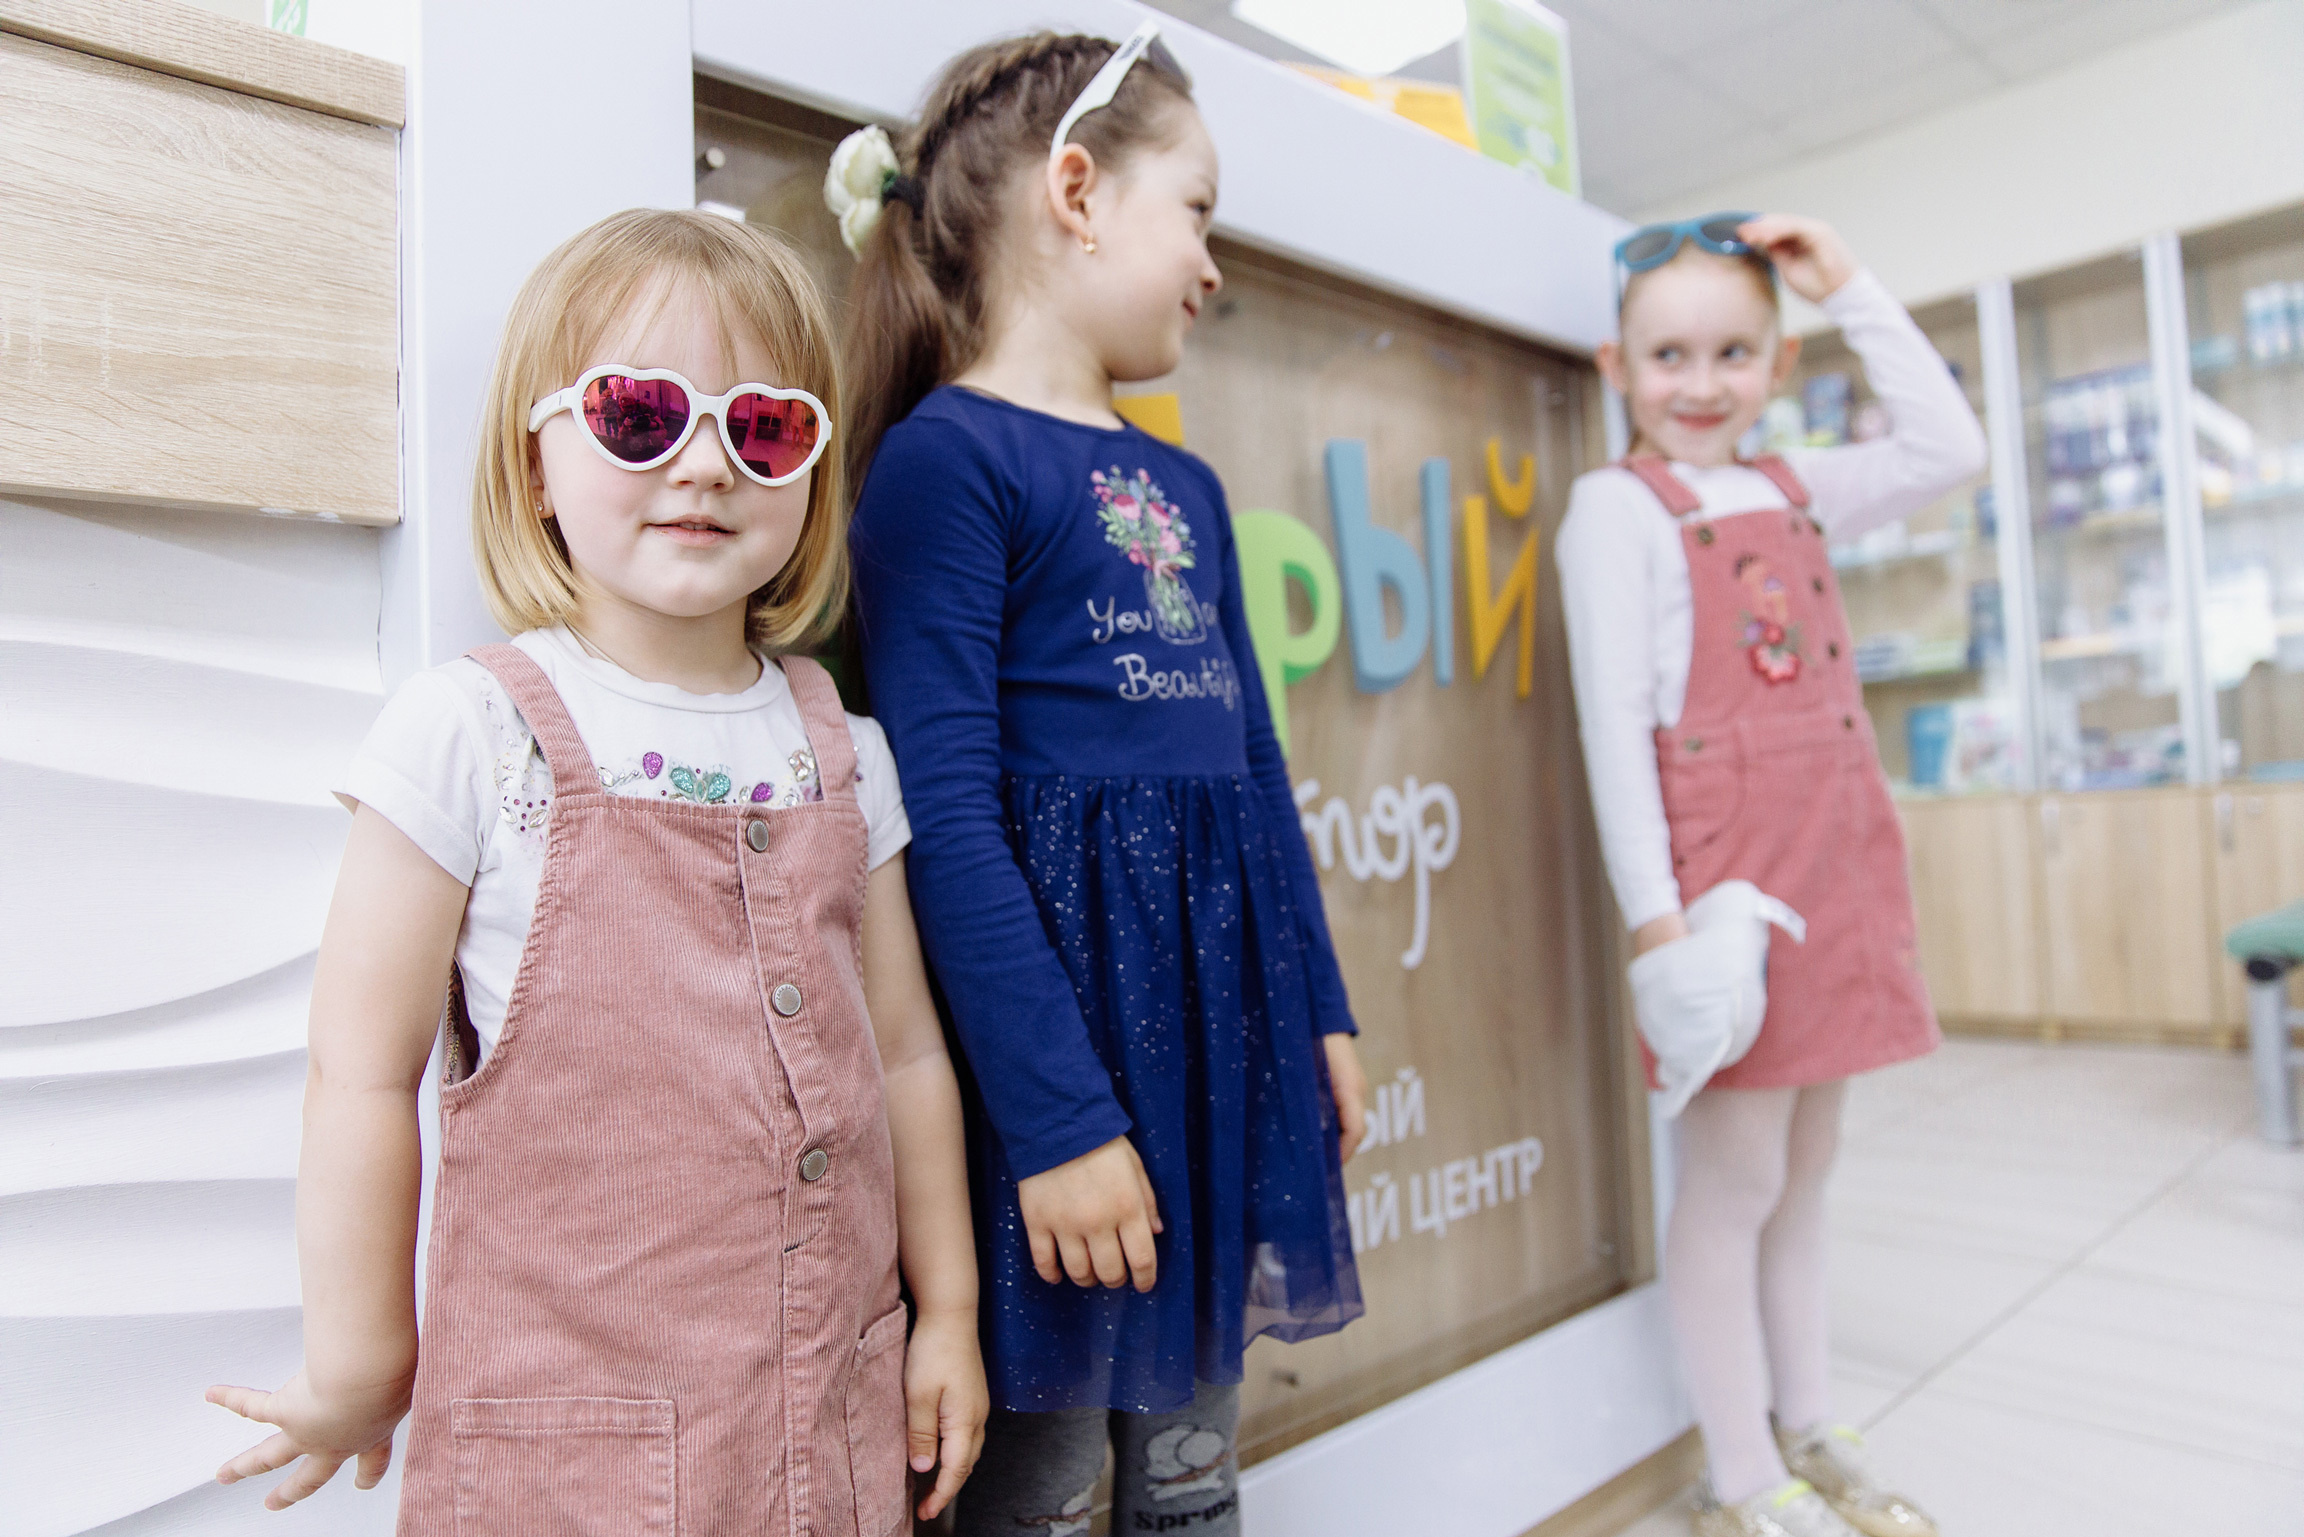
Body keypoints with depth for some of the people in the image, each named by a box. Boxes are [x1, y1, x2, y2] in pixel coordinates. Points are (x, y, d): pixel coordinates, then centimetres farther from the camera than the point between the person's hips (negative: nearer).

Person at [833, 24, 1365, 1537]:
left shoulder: (1186, 487, 13)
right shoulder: (946, 458, -11)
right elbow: (945, 812, -17)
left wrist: (1322, 1006, 15)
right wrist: (1055, 1116, -19)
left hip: (1223, 995, 7)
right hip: (1062, 993, -7)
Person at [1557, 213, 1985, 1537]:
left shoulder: (1797, 487, 16)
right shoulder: (1619, 502, -4)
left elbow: (1951, 449, 15)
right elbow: (1613, 714, -11)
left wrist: (1853, 291, 12)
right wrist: (1652, 908, -18)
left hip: (1837, 847, 7)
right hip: (1721, 855, -7)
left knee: (1808, 1164, 15)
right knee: (1735, 1173, 0)